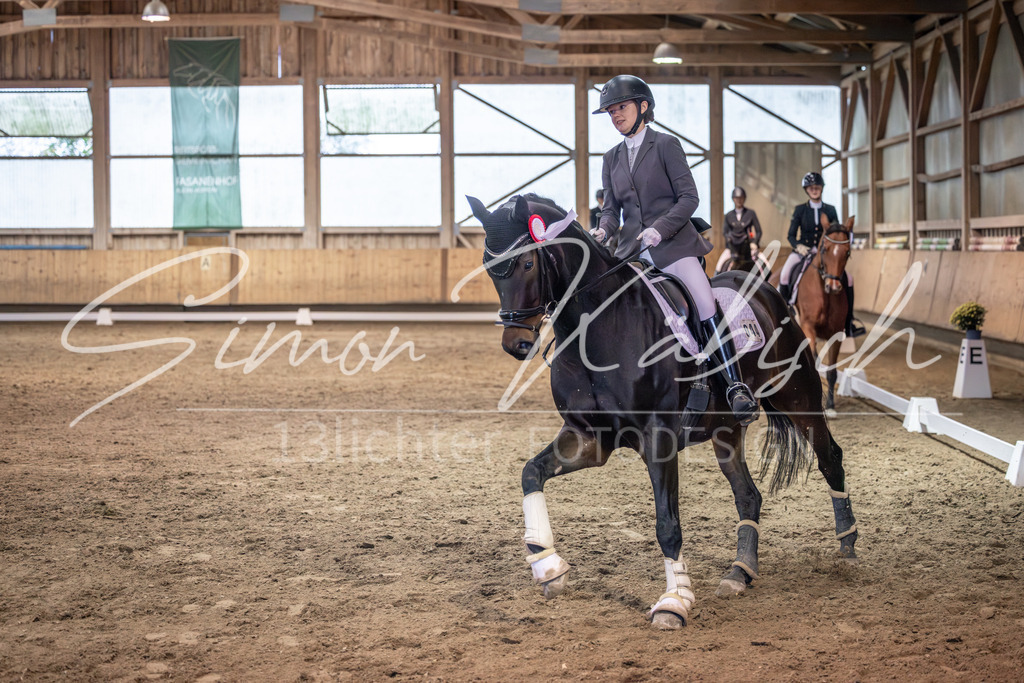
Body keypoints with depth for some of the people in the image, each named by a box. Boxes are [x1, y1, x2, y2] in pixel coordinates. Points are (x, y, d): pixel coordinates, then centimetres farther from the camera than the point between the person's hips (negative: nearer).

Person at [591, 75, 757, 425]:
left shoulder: (666, 145, 0)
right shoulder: (612, 158, 15)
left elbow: (689, 197, -7)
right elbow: (611, 207, 15)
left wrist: (658, 229, -21)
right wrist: (602, 230, -8)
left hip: (673, 244, -5)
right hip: (632, 249, 5)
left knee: (705, 307, -20)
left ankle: (735, 386, -14)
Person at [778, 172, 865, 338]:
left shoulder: (830, 210, 8)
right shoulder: (800, 210, 4)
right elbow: (791, 235, 2)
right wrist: (798, 246, -18)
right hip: (802, 251, -1)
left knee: (848, 276, -16)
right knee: (785, 274, -29)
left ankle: (849, 320, -5)